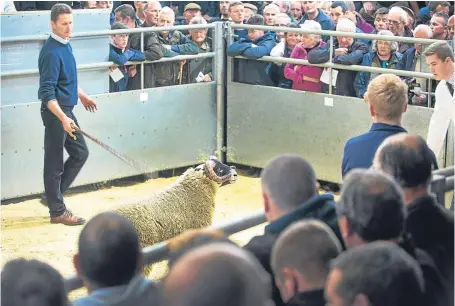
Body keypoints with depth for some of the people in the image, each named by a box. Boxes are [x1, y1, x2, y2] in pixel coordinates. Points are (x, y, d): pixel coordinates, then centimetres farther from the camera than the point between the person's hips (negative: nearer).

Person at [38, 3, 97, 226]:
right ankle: (57, 211, 11)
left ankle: (52, 195, 25)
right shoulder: (52, 52, -21)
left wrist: (81, 95, 35)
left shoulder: (65, 45, 8)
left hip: (66, 110, 10)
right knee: (55, 163, 1)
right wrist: (62, 118, -35)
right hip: (55, 113, -10)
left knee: (80, 153, 16)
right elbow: (46, 92, -26)